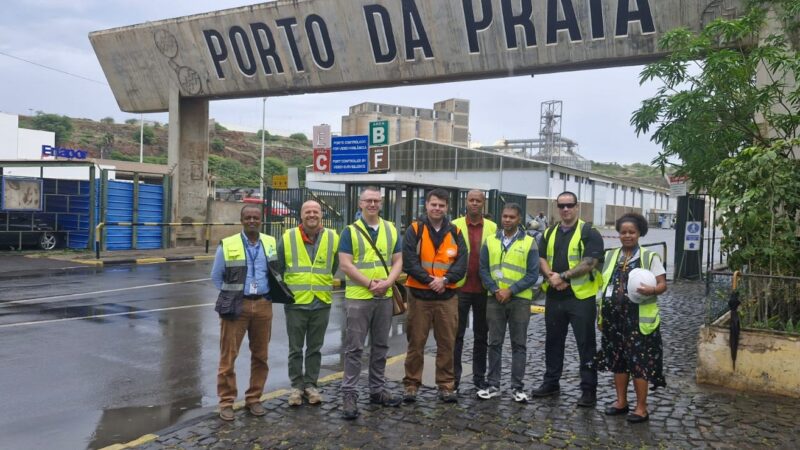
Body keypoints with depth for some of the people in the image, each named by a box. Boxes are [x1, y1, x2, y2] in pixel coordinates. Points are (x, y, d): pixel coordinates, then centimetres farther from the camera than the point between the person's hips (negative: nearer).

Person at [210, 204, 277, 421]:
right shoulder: (227, 245, -1)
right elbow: (216, 277, 9)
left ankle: (254, 399, 21)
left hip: (263, 305, 3)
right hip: (236, 306, -2)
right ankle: (226, 401, 11)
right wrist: (232, 295, 6)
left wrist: (267, 294, 8)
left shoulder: (271, 243, 5)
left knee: (260, 355, 8)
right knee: (228, 355, 0)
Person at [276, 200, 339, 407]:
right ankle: (296, 386, 21)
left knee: (315, 348, 12)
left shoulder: (333, 238, 1)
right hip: (295, 303, -1)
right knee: (295, 349, 9)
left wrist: (331, 284, 10)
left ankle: (310, 384, 25)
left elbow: (339, 267, 13)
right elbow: (277, 268, 6)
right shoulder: (287, 238, -3)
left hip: (322, 303, 1)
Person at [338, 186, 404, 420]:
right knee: (354, 348, -1)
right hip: (358, 298, -4)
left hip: (385, 297, 5)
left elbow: (398, 261, 7)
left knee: (380, 346, 12)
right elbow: (345, 264, -10)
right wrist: (370, 283, -17)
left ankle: (377, 390, 24)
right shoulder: (350, 231, -3)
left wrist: (388, 282, -11)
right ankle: (349, 394, 6)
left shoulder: (391, 230, 9)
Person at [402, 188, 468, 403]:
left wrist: (445, 280, -14)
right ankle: (411, 384, 17)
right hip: (419, 295, -2)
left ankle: (446, 385, 19)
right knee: (416, 342, 5)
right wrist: (429, 280, -17)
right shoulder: (414, 230, 0)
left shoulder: (455, 233, 8)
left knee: (447, 343, 7)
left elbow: (462, 263, 1)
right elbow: (409, 261, -9)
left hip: (447, 297, 2)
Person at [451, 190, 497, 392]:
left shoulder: (493, 228, 4)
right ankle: (454, 378, 13)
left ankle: (479, 377, 23)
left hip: (484, 289, 2)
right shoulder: (454, 226, 0)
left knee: (481, 335, 11)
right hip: (460, 287, -1)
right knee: (457, 334, 4)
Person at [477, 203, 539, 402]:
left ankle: (517, 387, 11)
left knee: (519, 344, 4)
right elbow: (483, 269, 4)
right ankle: (493, 385, 15)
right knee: (494, 343, 7)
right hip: (495, 299, 2)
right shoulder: (490, 241, 7)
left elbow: (532, 274, -5)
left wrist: (510, 290, -13)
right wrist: (495, 290, -10)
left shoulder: (529, 243, -1)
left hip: (520, 300, -2)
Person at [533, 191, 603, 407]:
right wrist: (550, 276, -11)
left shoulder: (589, 233, -6)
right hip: (554, 296, 6)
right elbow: (541, 259, 8)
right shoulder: (549, 233, 13)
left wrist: (563, 276, -16)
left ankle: (589, 390, 11)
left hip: (581, 297, -6)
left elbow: (590, 263, -15)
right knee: (553, 341, 15)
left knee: (586, 344, 2)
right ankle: (551, 383, 29)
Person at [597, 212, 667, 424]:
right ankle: (621, 401, 25)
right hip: (613, 318, 5)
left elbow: (663, 284, -6)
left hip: (639, 319, -5)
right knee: (617, 360, 12)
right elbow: (602, 285, 15)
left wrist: (651, 290, -30)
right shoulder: (610, 255, 10)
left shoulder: (650, 257, -3)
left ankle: (641, 407, 11)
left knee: (639, 362, -1)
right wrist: (600, 315, 13)